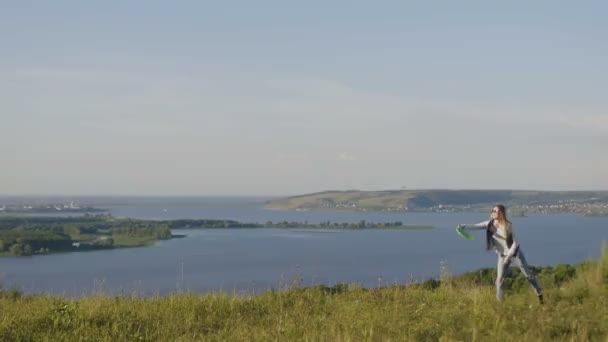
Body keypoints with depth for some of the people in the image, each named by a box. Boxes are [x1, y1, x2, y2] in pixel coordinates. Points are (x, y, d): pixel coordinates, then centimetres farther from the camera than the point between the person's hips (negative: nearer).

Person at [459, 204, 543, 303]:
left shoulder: (508, 225, -21)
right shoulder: (489, 224, -11)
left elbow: (515, 242, -18)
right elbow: (476, 226, -23)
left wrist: (509, 256, -24)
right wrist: (463, 227, -41)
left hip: (515, 252, -3)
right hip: (502, 255, 3)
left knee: (528, 275, 6)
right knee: (499, 280, -4)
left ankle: (540, 295, 24)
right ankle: (499, 302, 7)